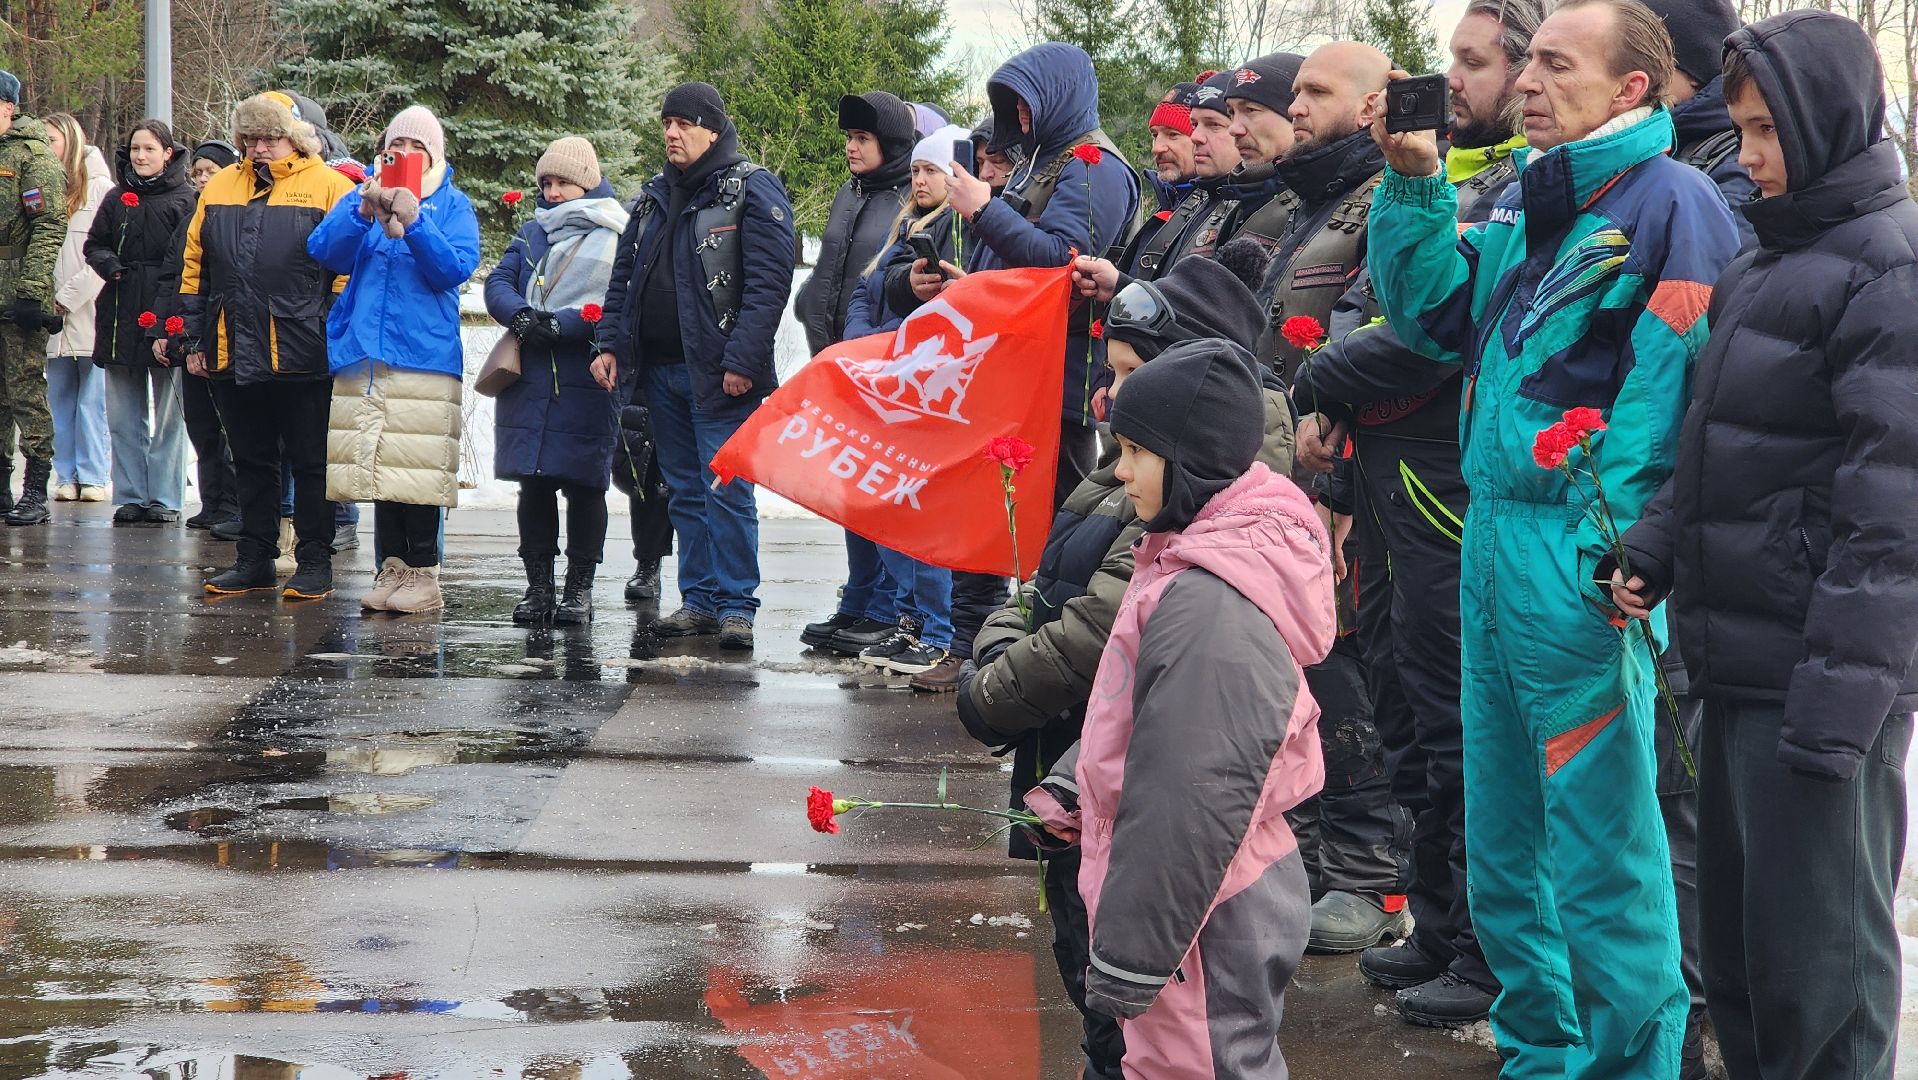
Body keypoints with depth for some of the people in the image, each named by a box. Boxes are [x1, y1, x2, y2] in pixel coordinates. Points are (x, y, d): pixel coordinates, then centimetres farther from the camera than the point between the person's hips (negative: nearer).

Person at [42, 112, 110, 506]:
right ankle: (67, 477, 11)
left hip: (88, 311, -4)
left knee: (91, 400, -3)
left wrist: (68, 297, -10)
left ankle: (93, 477, 2)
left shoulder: (99, 188, -2)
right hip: (51, 316, 5)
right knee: (60, 399, 6)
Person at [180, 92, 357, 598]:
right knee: (251, 461, 13)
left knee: (310, 461, 3)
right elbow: (195, 265, 16)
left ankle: (315, 562, 10)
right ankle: (254, 559, 20)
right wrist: (194, 339, 11)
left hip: (300, 357, -5)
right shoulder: (220, 187, 13)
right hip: (233, 354, 5)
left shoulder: (329, 187, -3)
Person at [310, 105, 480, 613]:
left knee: (418, 467, -8)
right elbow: (324, 252, 1)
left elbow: (457, 268, -7)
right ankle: (392, 568, 11)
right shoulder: (360, 196, 15)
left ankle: (423, 573, 0)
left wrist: (414, 221, -18)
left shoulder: (452, 205, 7)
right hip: (362, 355, 3)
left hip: (425, 356, -3)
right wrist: (363, 212, -14)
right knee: (378, 466, 3)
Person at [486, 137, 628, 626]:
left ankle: (579, 587, 8)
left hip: (587, 380, -4)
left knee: (583, 484, 0)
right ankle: (538, 586, 11)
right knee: (533, 484, 4)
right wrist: (520, 314, -12)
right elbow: (498, 282, 10)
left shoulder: (618, 235, 1)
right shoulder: (534, 231, 18)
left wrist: (562, 323, -18)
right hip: (529, 379, 4)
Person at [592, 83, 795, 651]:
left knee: (726, 491, -8)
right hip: (660, 370, 7)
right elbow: (624, 276, 23)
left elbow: (768, 282, -13)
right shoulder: (655, 196, 17)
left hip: (719, 374, -7)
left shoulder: (752, 191, -5)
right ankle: (699, 599, 16)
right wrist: (612, 343, 10)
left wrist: (742, 360, -19)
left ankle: (736, 604, -3)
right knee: (684, 492, 10)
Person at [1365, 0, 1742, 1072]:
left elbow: (1667, 395, -16)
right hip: (1494, 541, 9)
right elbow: (1433, 312, 15)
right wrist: (1417, 183, 5)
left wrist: (1618, 556, -20)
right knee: (1505, 832, 17)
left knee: (1600, 843, -3)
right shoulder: (1530, 206, 15)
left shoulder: (1671, 203, -10)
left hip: (1581, 567, -9)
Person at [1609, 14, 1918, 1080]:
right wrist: (1654, 552, 8)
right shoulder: (1768, 258, 16)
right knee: (1737, 932, 15)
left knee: (1815, 951, -2)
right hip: (1737, 658, 9)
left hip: (1819, 670, -9)